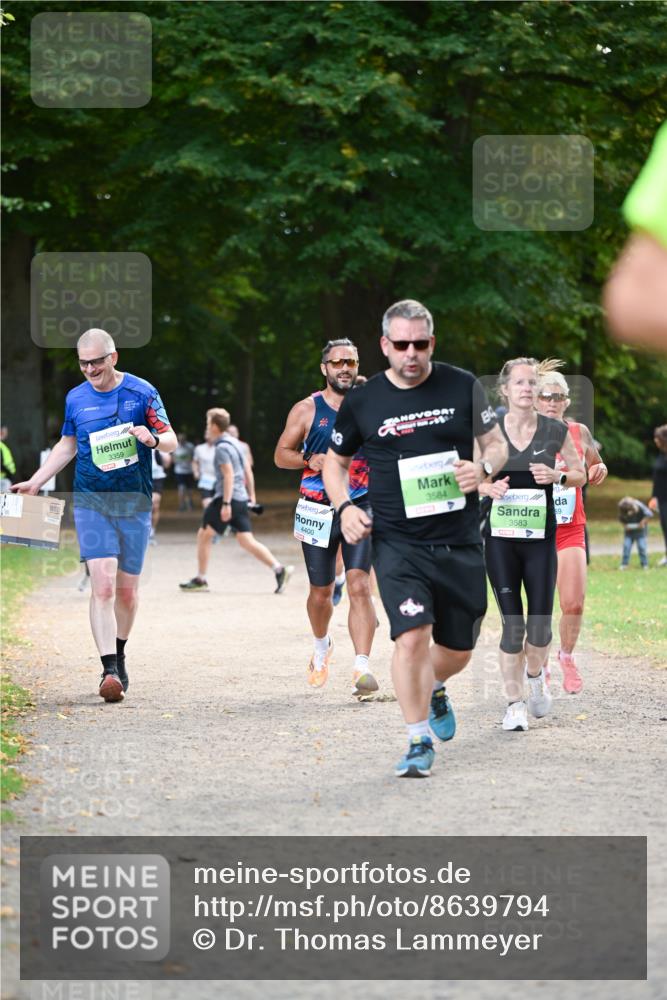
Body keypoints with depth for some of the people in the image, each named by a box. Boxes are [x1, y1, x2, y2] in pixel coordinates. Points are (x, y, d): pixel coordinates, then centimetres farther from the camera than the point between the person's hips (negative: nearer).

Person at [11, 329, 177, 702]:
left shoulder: (142, 392, -2)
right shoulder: (76, 398, 6)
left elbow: (171, 441, 0)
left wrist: (153, 438, -22)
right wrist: (35, 482, 18)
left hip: (134, 503, 0)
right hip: (91, 503, 1)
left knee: (127, 590, 7)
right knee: (103, 585, -15)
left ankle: (119, 654, 30)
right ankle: (110, 670, -19)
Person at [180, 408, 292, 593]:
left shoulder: (222, 448, -11)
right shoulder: (234, 443, 17)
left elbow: (229, 475, -19)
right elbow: (248, 471, 22)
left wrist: (226, 504, -23)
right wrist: (251, 496, 27)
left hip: (227, 498, -9)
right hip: (241, 499, 9)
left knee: (204, 535, 4)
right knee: (246, 541, 2)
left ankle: (200, 579, 9)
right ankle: (279, 569, -11)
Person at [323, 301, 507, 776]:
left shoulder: (463, 386, 1)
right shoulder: (362, 402, 1)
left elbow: (497, 444, 11)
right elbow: (335, 461, 15)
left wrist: (483, 467, -12)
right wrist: (346, 507, -3)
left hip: (460, 543, 2)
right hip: (398, 544, -2)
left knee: (458, 650, 11)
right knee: (412, 636, -18)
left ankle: (434, 689, 47)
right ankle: (419, 741, -3)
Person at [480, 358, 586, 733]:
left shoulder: (556, 431, 1)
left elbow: (581, 474, 10)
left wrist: (556, 476, -10)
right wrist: (488, 487, -12)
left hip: (541, 535, 1)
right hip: (501, 536, 0)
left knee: (540, 622, -2)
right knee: (512, 623, -3)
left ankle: (536, 675, 31)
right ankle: (515, 702, 10)